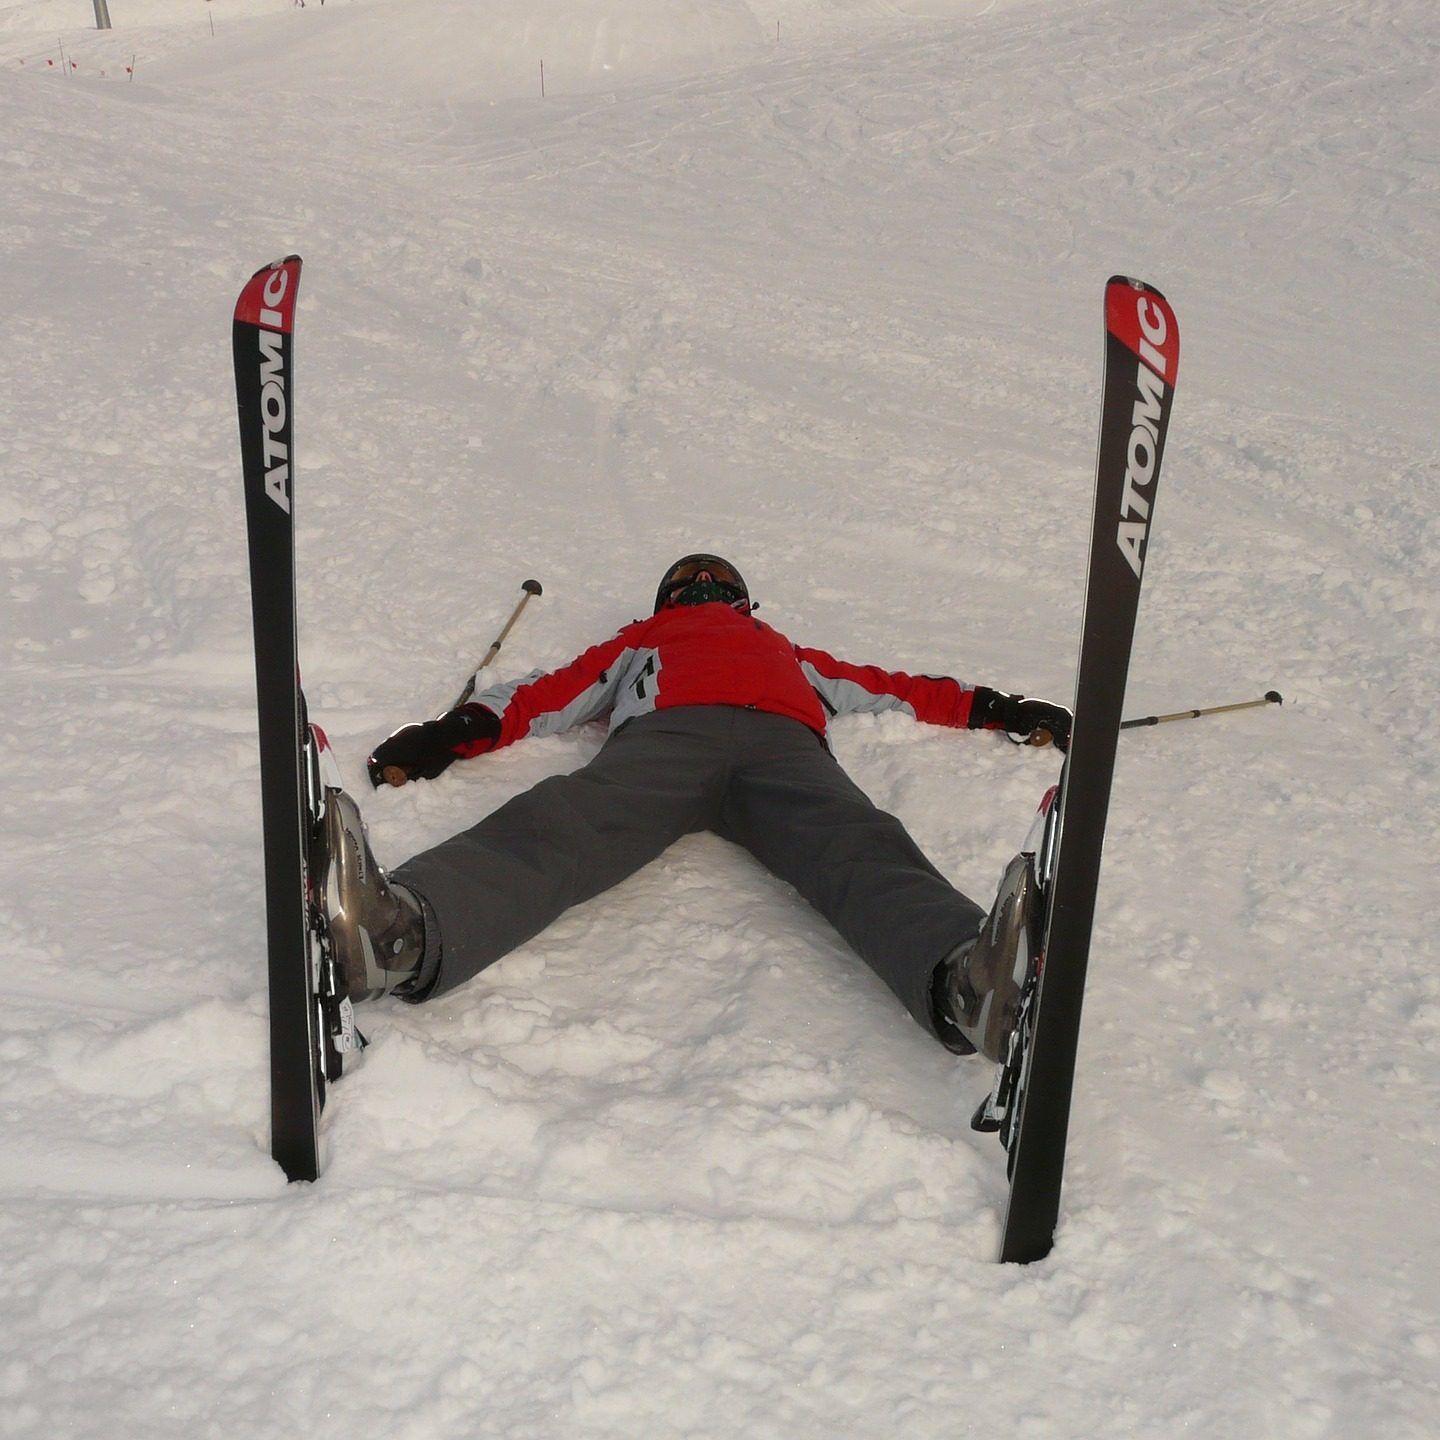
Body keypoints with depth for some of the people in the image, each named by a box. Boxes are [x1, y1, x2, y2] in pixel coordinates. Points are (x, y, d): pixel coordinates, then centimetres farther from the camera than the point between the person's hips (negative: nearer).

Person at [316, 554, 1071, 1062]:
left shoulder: (786, 652, 46)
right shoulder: (640, 643, 40)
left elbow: (894, 689, 43)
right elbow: (551, 692, 24)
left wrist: (988, 709, 33)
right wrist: (460, 730, 6)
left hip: (783, 743, 1)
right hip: (664, 732, -1)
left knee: (859, 851, -33)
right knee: (557, 826, -34)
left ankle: (966, 978, -64)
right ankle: (401, 931, -62)